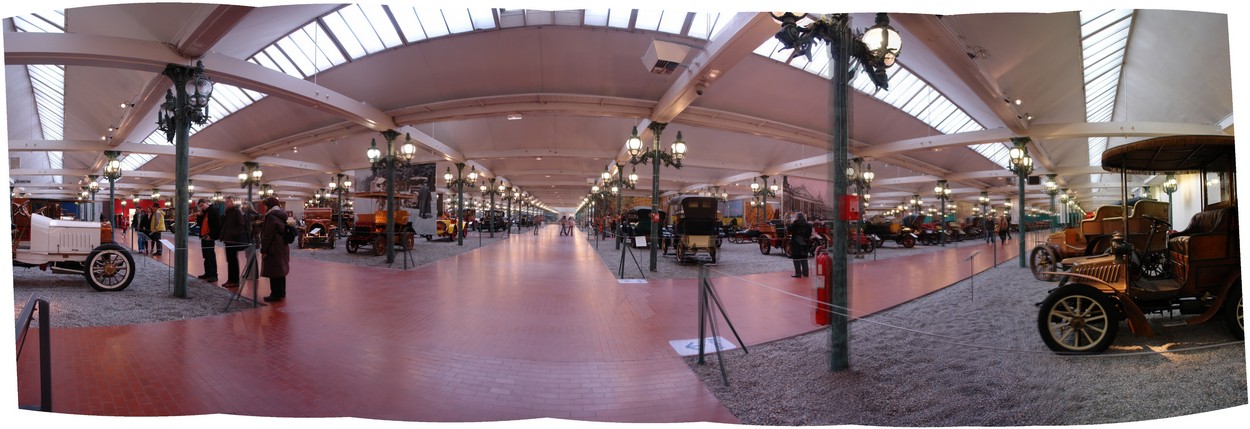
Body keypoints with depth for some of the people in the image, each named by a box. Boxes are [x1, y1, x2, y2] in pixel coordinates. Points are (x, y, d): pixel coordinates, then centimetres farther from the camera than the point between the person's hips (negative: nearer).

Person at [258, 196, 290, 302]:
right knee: (280, 271, 16)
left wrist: (264, 250, -14)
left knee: (274, 273, -5)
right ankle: (281, 292, 24)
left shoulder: (271, 217, -16)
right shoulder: (281, 216, 13)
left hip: (274, 250, -10)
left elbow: (268, 235, -19)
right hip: (282, 248, 10)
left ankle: (276, 294, -2)